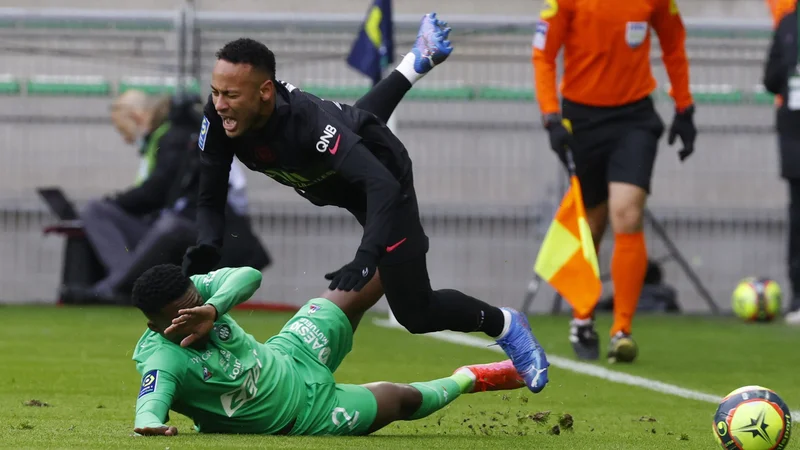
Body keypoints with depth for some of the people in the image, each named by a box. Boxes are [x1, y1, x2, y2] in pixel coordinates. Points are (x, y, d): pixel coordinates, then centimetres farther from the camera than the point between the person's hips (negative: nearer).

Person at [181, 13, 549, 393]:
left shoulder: (306, 119, -46)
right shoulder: (219, 119, -30)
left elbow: (381, 184, -52)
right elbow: (211, 199, -20)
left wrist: (366, 258, -65)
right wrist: (206, 250, -41)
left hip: (382, 170, -5)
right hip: (330, 182, 5)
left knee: (414, 312, -3)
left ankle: (503, 325, 21)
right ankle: (419, 60, 56)